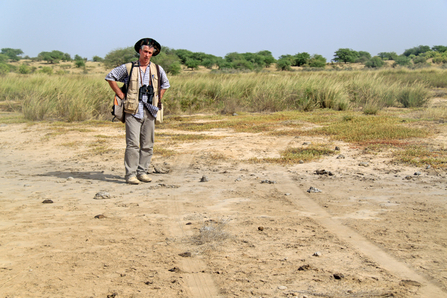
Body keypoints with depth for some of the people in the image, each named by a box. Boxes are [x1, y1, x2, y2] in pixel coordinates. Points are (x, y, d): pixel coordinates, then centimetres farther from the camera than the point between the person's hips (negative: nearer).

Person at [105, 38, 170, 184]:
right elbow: (110, 77, 9)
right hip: (133, 111, -4)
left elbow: (165, 84, 28)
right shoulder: (128, 68, 2)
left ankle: (142, 171, 14)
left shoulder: (157, 69, 11)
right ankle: (130, 174, -6)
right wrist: (120, 94, 3)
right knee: (133, 143, -10)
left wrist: (158, 99, 16)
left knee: (148, 145, 4)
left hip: (150, 112, 4)